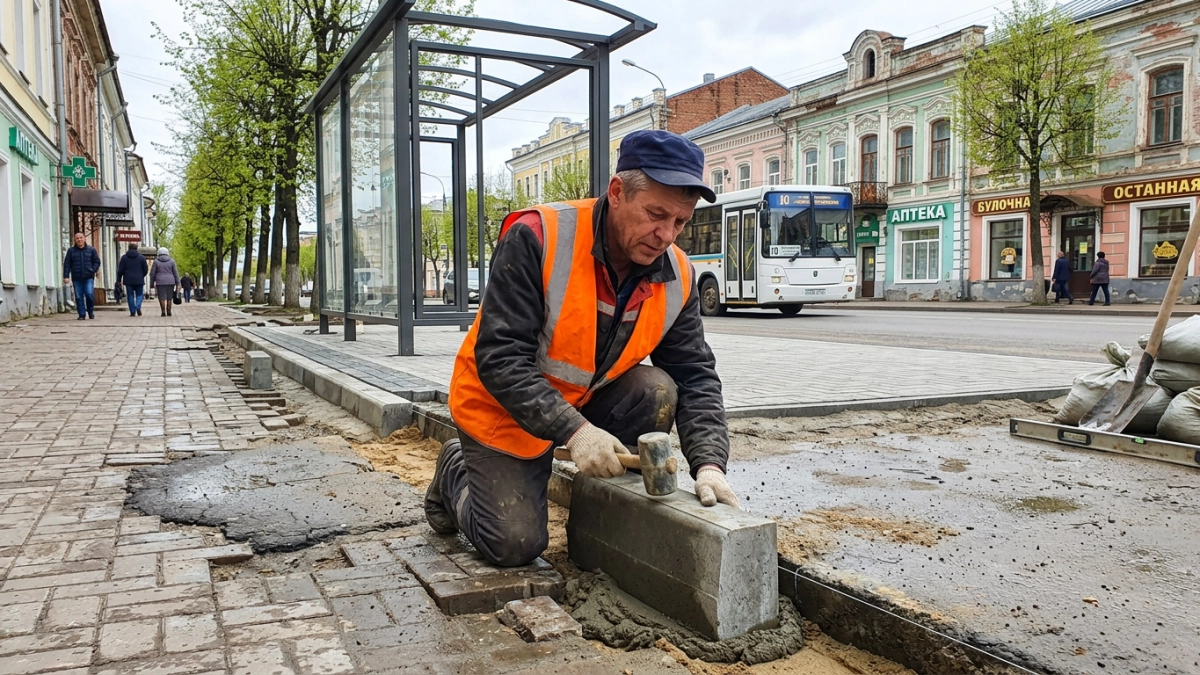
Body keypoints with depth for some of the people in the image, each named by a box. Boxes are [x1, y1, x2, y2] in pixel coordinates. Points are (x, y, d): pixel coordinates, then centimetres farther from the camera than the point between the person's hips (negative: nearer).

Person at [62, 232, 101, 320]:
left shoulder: (91, 250, 8)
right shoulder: (71, 251, 8)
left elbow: (97, 261, 10)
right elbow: (66, 264, 6)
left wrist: (94, 270, -8)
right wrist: (66, 276, -2)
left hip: (89, 277, -1)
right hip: (76, 278, 1)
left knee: (89, 294, -13)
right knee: (79, 297, 1)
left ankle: (90, 311, 8)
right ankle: (81, 315, 8)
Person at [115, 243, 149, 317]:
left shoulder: (124, 257, 2)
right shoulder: (141, 257, 1)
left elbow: (120, 270, 0)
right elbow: (145, 270, 3)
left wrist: (119, 280, 6)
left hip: (128, 280, 1)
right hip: (139, 280, -1)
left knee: (130, 296, 6)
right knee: (139, 294, 9)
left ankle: (132, 312, 2)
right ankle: (138, 307, -16)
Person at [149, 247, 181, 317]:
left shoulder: (156, 261, -1)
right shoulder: (171, 261, 1)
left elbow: (152, 273, 0)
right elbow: (176, 273, 0)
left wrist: (152, 284, 8)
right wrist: (177, 284, 2)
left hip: (160, 282, -1)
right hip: (170, 282, 1)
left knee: (162, 298, 3)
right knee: (169, 297, 8)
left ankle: (163, 312, -4)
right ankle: (169, 312, 7)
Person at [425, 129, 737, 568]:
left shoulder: (676, 277, -13)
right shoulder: (536, 238, -29)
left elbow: (695, 376, -11)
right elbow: (499, 358, -31)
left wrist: (709, 464, -26)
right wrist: (573, 431, -39)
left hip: (589, 399, 4)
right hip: (502, 407, -4)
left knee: (657, 391, -23)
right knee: (515, 546, -6)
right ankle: (455, 474, 26)